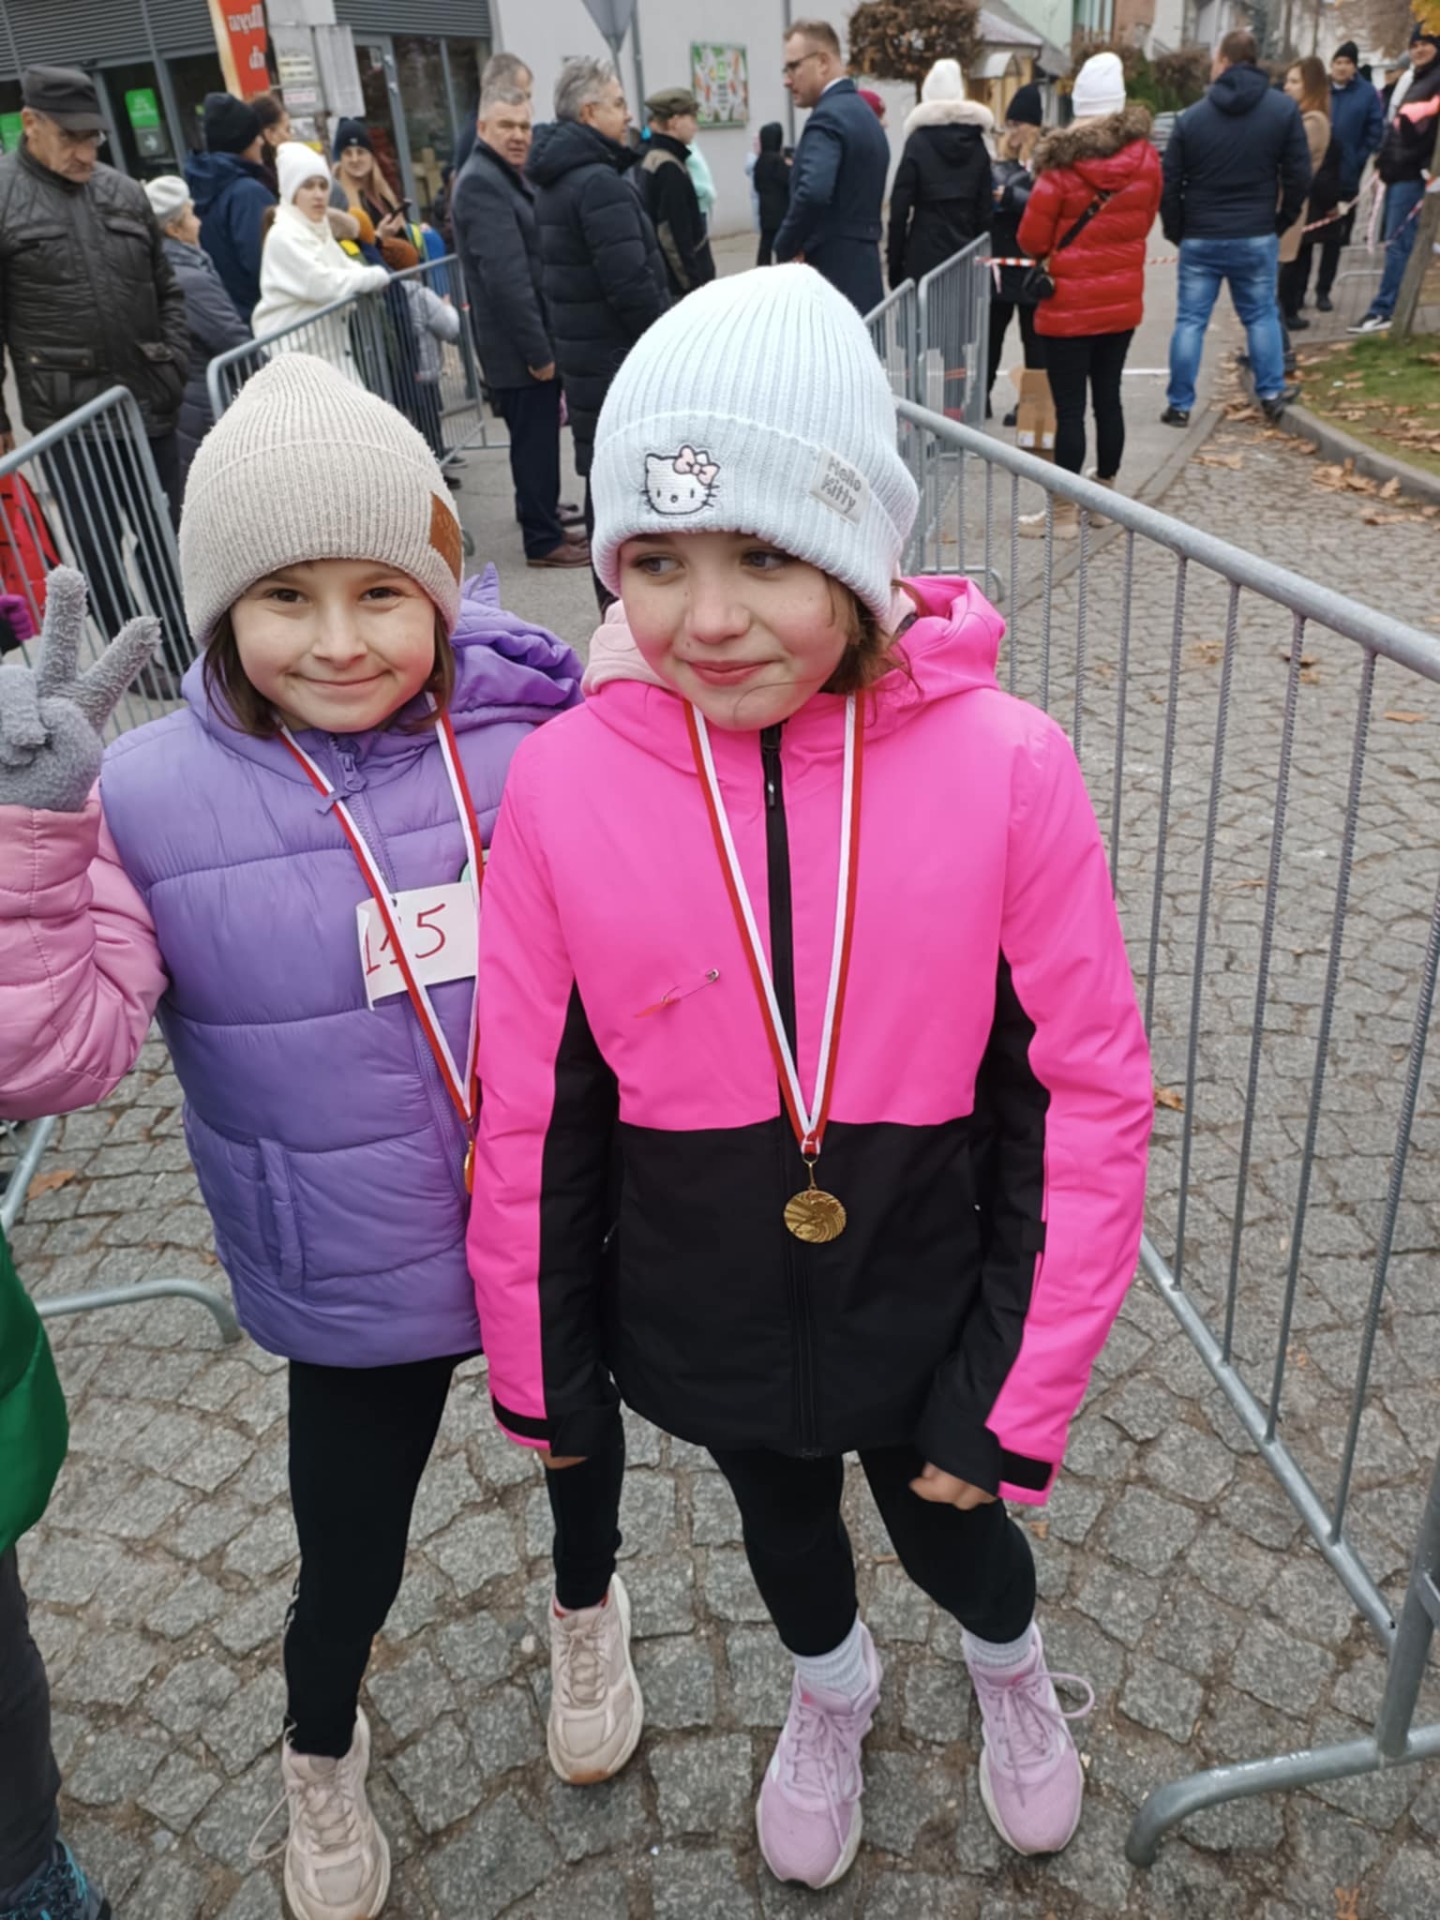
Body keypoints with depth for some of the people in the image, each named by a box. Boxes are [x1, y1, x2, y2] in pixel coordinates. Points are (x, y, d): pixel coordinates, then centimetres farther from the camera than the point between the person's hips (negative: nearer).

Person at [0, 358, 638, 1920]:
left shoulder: (537, 748, -14)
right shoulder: (151, 796, -15)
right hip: (352, 1290, -1)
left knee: (583, 1440, 28)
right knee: (347, 1560, 19)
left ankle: (586, 1610, 67)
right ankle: (320, 1753, 58)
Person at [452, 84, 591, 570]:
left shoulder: (508, 176, 17)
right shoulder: (482, 183, -16)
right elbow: (506, 277, -23)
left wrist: (542, 344, 17)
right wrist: (538, 350, -23)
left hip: (531, 341, 10)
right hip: (519, 346, -10)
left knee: (538, 439, 18)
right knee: (536, 442, -3)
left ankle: (543, 522, 30)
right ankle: (543, 541, 6)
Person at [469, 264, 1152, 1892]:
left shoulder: (1003, 768, -22)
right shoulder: (563, 785, -19)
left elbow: (1090, 1100, -14)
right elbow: (531, 1112, -8)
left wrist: (1017, 1395, -11)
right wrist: (540, 1371, 2)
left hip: (927, 1315, -1)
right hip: (706, 1327, 2)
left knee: (951, 1525, 23)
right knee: (782, 1518, 29)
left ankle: (1009, 1666, 63)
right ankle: (831, 1691, 65)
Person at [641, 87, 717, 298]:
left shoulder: (650, 160, 13)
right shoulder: (669, 169, -17)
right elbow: (674, 237, -22)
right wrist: (694, 286, -21)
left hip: (662, 279, 10)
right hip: (678, 283, -10)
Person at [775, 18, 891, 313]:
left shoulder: (828, 116, -11)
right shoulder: (865, 115, 20)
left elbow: (813, 192, -29)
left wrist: (785, 247, -15)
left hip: (832, 278, -10)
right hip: (860, 277, 10)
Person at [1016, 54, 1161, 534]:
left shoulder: (1063, 162, -14)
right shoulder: (1146, 157, -1)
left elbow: (1032, 239, -10)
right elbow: (1144, 222, 12)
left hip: (1069, 304, -5)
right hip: (1123, 300, 5)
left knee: (1069, 407, -2)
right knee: (1108, 397, 16)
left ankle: (1064, 513, 3)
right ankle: (1105, 494, 28)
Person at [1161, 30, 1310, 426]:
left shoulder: (1192, 116, -2)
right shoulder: (1284, 108, -1)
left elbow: (1170, 183, -1)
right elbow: (1298, 175, -2)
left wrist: (1175, 231, 10)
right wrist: (1282, 222, 11)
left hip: (1200, 239, -1)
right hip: (1257, 237, 1)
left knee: (1190, 321, 6)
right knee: (1262, 315, 14)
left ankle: (1179, 405, 6)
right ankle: (1271, 393, 13)